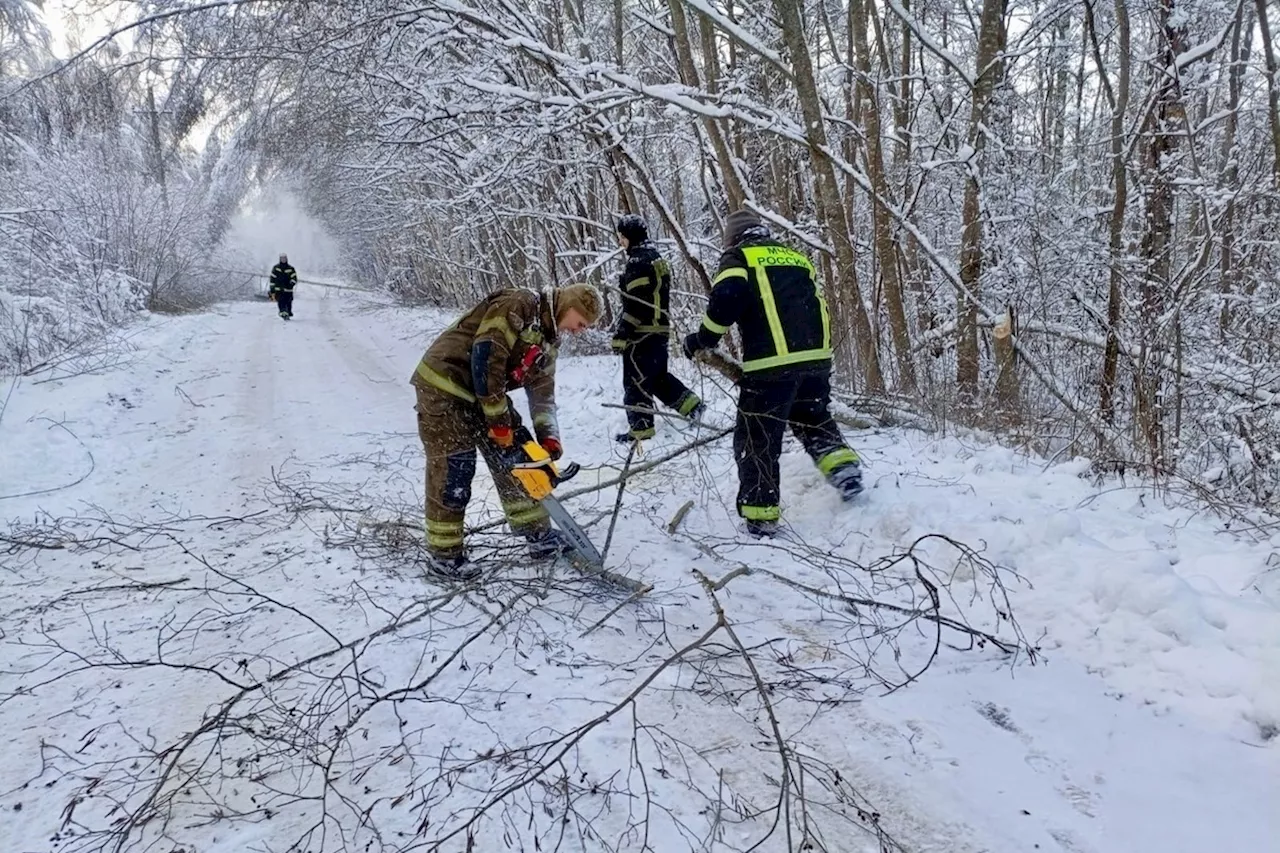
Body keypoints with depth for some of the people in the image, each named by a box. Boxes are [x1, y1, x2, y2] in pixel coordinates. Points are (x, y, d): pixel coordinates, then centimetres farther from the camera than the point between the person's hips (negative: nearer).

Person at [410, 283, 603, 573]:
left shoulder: (548, 342, 11)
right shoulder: (520, 305, -18)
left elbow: (543, 391, 10)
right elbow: (486, 357, -26)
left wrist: (549, 437, -6)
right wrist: (499, 419, -21)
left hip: (484, 393, 9)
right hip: (443, 385, -9)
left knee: (516, 457, 7)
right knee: (454, 470, -8)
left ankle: (539, 537, 17)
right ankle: (444, 554, 5)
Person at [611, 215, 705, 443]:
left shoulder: (638, 261, -15)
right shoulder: (656, 257, 16)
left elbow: (634, 304, -20)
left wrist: (621, 335, -18)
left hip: (642, 331, -10)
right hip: (660, 328, 10)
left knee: (635, 380, -1)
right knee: (658, 376, 20)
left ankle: (641, 428, 3)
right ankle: (692, 405, 17)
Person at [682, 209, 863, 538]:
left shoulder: (738, 258, 9)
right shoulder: (798, 257, 27)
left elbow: (727, 299, -11)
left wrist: (703, 338, 1)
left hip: (771, 364, -6)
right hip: (817, 358, 6)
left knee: (756, 442, 4)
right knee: (815, 420, 29)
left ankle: (761, 519, 5)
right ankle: (844, 464, 7)